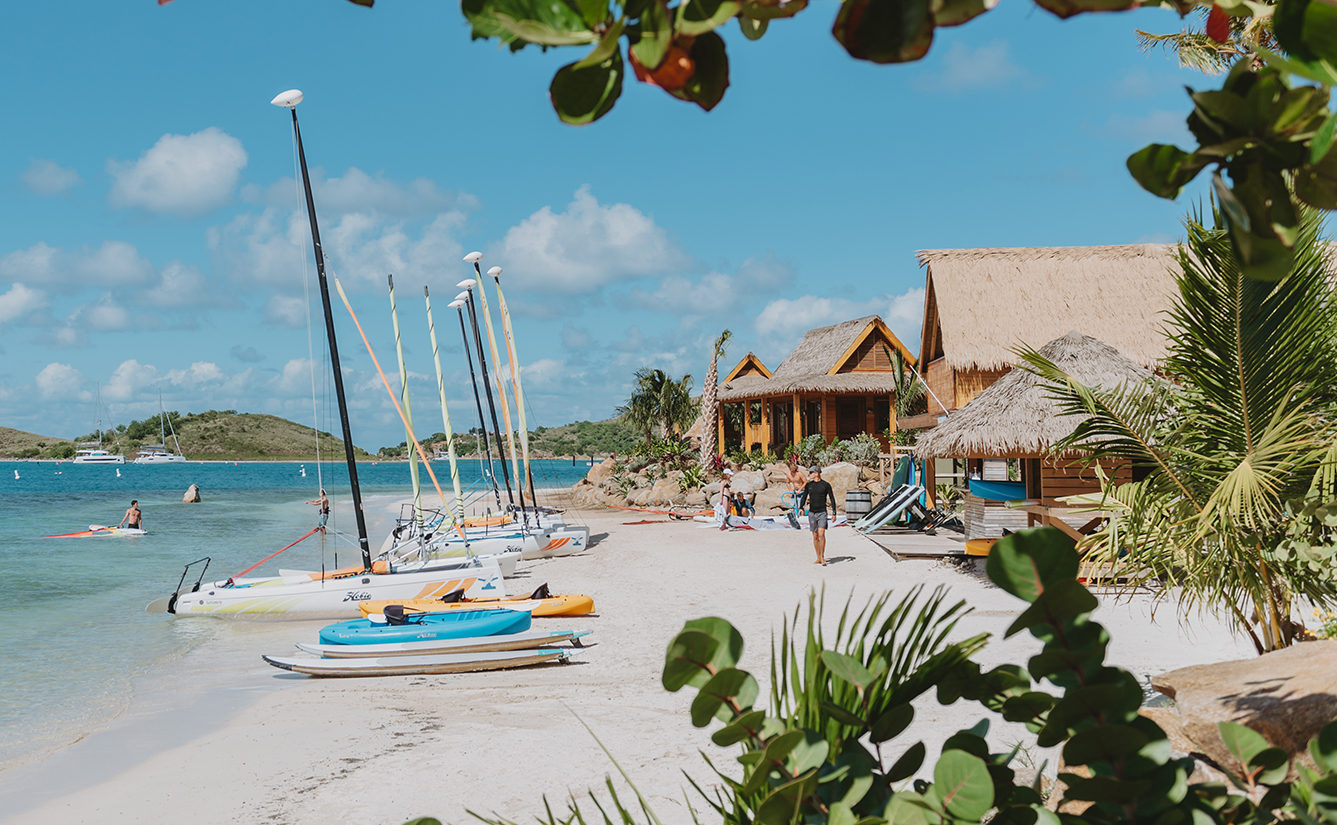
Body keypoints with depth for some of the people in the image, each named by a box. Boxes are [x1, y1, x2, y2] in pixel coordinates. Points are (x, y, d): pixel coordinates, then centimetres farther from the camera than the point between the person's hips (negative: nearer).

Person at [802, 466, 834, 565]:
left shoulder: (826, 485, -2)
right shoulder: (808, 485, 8)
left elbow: (832, 499, 1)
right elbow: (804, 497, 12)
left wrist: (834, 513, -3)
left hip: (822, 513, -4)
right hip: (811, 513, 4)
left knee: (821, 534, -16)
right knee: (815, 536, 6)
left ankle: (822, 557, -8)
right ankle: (818, 558, 13)